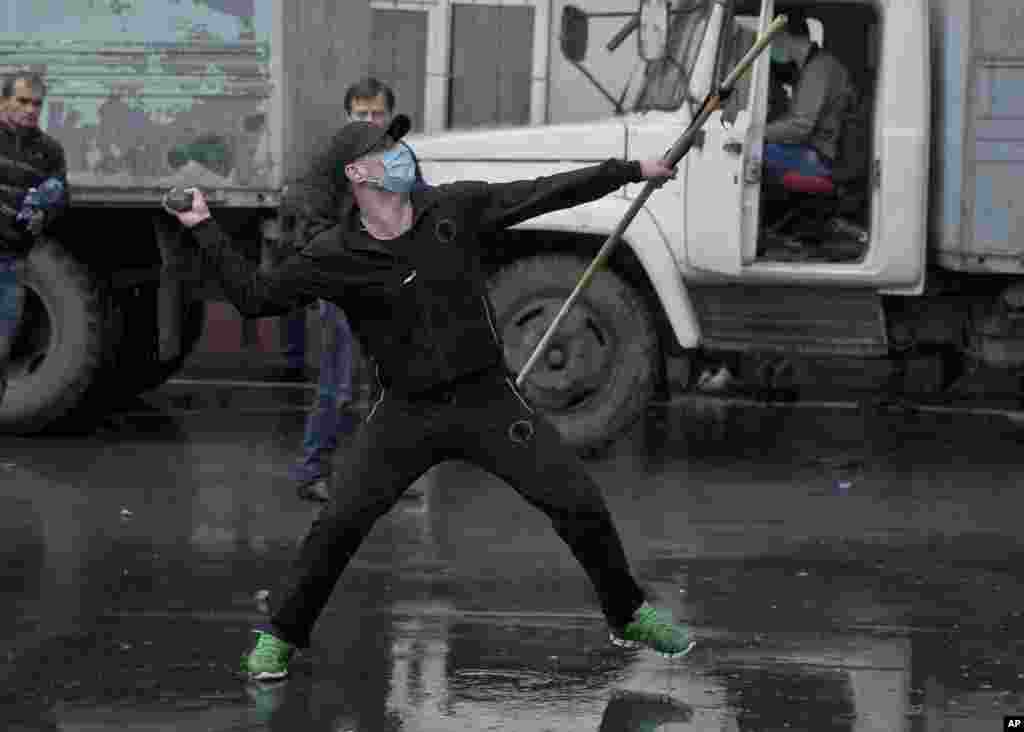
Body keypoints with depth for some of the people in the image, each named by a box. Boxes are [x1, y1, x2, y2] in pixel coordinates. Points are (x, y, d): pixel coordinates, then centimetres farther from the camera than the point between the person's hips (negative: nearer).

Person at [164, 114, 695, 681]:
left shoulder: (454, 208, -4)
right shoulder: (334, 256, -8)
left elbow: (546, 194, 3)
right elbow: (253, 296, -2)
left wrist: (633, 170, 7)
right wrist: (203, 228, -8)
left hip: (487, 401, 2)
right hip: (407, 414, -1)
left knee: (581, 505, -1)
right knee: (338, 523, -13)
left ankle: (630, 618, 20)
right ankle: (280, 638, 7)